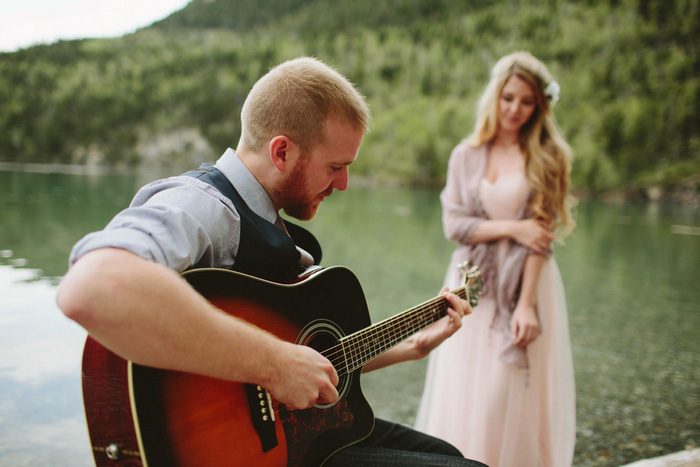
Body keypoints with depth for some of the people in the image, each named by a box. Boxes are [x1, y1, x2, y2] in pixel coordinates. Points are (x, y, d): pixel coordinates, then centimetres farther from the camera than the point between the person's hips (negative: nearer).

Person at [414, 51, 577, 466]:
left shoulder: (546, 156, 1)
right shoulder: (466, 156, 7)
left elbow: (541, 236, -7)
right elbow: (454, 225, 0)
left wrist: (526, 304, -15)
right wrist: (511, 228, -12)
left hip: (525, 283, -2)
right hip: (473, 286, 2)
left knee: (517, 398, 0)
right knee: (464, 399, 4)